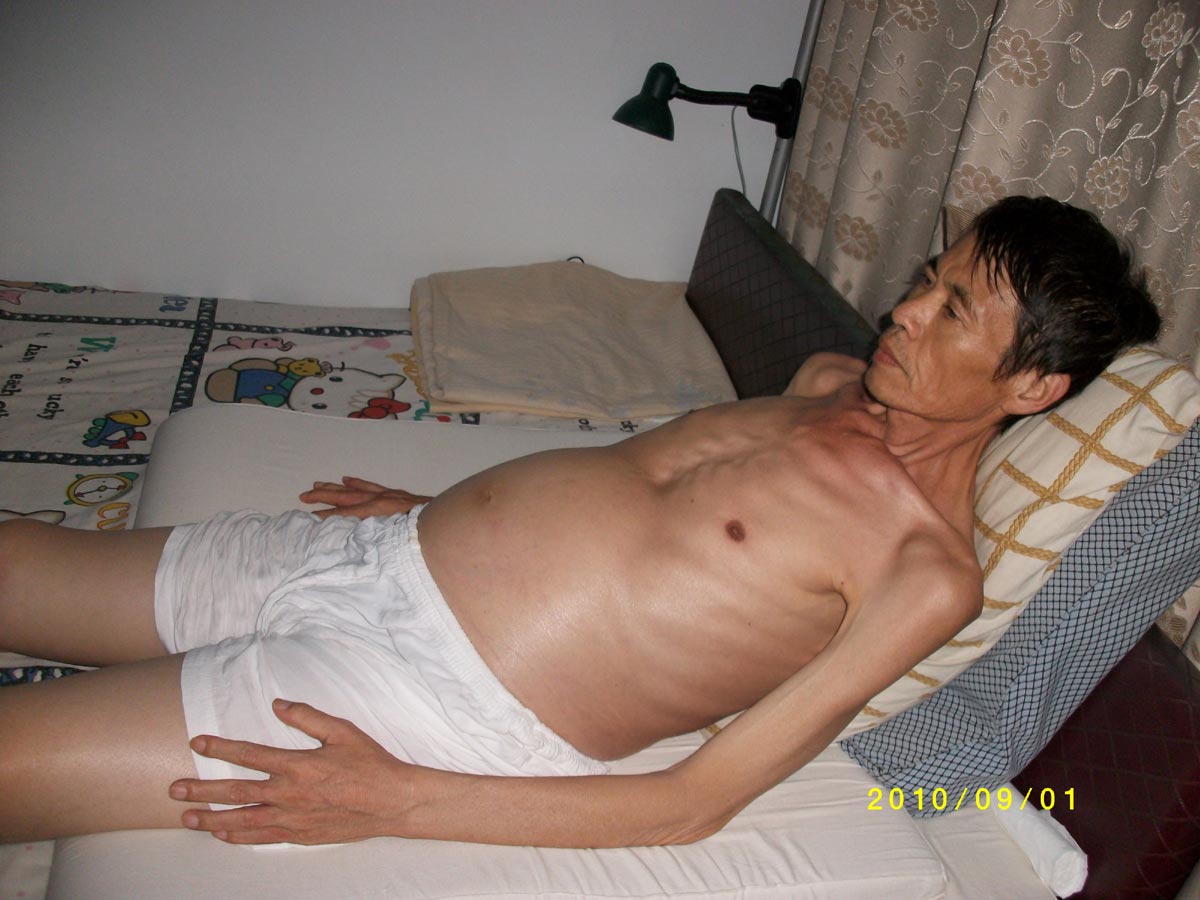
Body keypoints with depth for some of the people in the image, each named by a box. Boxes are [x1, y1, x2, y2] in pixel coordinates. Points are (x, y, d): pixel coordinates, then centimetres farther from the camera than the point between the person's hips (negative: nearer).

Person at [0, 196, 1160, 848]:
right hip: (387, 550, 8)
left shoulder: (929, 570, -12)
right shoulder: (833, 382, 11)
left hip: (440, 692, -7)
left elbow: (695, 803, -16)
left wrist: (398, 801, -19)